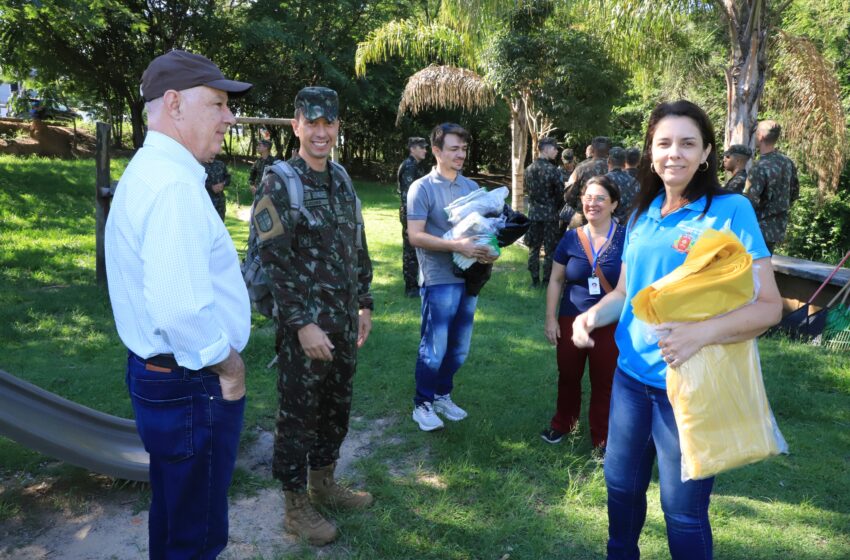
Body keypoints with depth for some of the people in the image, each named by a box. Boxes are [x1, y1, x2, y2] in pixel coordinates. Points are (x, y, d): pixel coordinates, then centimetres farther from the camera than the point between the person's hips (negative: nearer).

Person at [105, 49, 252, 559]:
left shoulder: (148, 172, 11)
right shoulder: (175, 184, -23)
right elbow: (182, 311, -34)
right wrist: (229, 365, -17)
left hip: (157, 375, 10)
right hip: (192, 388, -10)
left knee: (174, 518, 26)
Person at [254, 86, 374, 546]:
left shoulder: (342, 180, 10)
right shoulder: (278, 184, -13)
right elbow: (274, 262, -17)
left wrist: (364, 304, 13)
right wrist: (303, 324, -19)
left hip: (344, 322, 7)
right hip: (304, 326, -7)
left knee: (336, 408, 18)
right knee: (298, 415, 6)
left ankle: (324, 484, 38)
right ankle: (296, 507, 23)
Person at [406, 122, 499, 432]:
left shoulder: (472, 187, 9)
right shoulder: (422, 188, -8)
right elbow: (415, 236, -15)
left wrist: (488, 249, -8)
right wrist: (458, 246, -24)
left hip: (469, 277, 6)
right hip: (439, 281, -6)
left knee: (459, 348, 15)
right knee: (434, 348, 2)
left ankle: (442, 395, 34)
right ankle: (422, 404, 20)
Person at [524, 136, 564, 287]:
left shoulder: (529, 169, 3)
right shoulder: (552, 169, -14)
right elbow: (560, 192, -10)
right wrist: (555, 205, 8)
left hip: (533, 213, 5)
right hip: (549, 213, -5)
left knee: (534, 247, 10)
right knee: (550, 248, 5)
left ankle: (535, 280, 14)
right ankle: (547, 280, 9)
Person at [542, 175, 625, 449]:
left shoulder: (626, 238, -7)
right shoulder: (571, 238, 0)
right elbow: (556, 280, 6)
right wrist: (551, 319, 2)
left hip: (611, 324, -2)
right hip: (571, 320, 2)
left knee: (604, 382, 8)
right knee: (568, 376, 15)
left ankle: (602, 438, 25)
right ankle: (562, 423, 37)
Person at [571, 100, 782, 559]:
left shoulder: (731, 211, -12)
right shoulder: (642, 215, 5)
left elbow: (769, 305, -16)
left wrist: (701, 333, -32)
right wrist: (593, 315, -7)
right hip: (631, 374, 6)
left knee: (683, 509, 9)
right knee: (621, 483, 21)